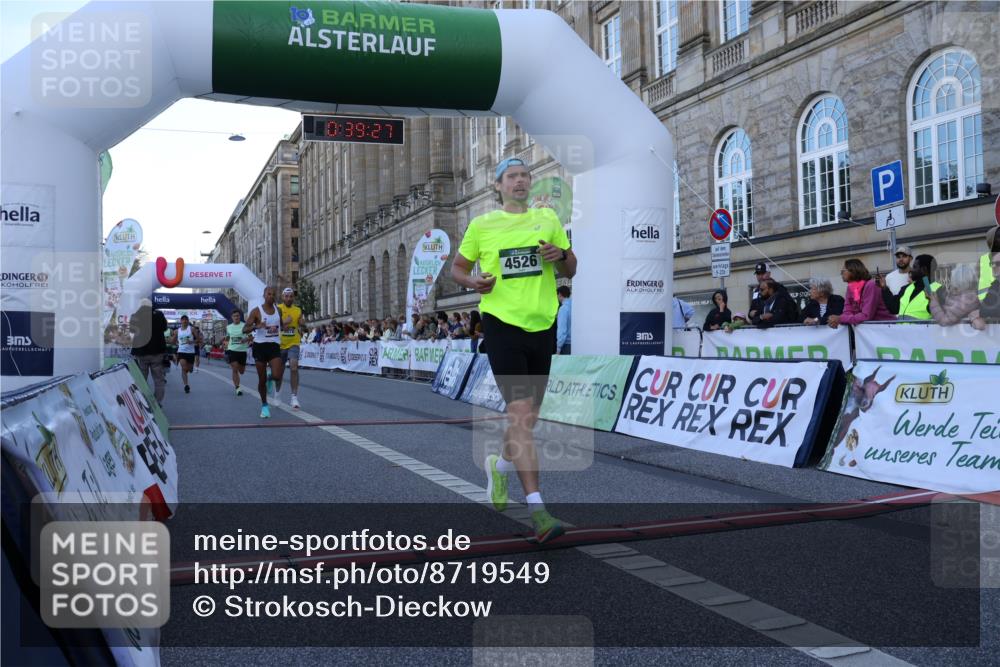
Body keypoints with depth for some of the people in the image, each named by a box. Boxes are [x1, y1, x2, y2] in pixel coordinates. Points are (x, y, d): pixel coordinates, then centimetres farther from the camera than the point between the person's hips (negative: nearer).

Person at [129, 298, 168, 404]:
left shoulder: (134, 316, -3)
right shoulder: (158, 315, -4)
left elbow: (131, 331, 14)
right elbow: (165, 328, 12)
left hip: (139, 353, 1)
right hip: (157, 352, -1)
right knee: (159, 380, 5)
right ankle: (157, 404, 0)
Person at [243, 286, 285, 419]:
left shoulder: (278, 310, 8)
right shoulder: (256, 311, -5)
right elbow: (245, 329, -9)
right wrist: (256, 326, -25)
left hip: (274, 346, 2)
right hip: (260, 346, -2)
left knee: (277, 375, -18)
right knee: (262, 380, 2)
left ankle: (271, 379, 20)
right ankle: (264, 405, 19)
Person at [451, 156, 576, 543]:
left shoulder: (548, 218, 11)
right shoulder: (482, 225, 5)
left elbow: (570, 271, 15)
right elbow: (457, 268, 13)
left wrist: (561, 255, -7)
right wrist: (473, 282, -9)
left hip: (543, 326, 4)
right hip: (502, 323, -4)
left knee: (528, 417, 13)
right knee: (520, 411, -16)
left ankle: (500, 464, 44)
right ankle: (536, 508, -15)